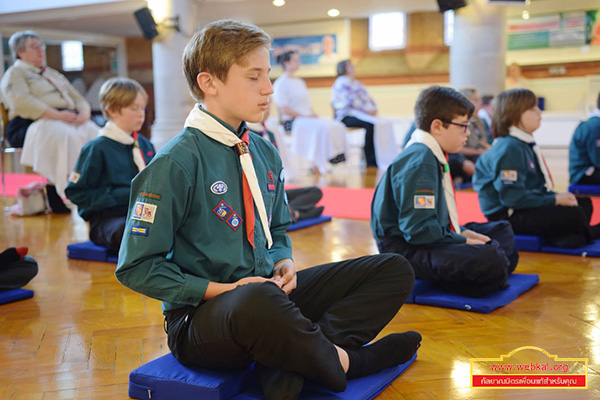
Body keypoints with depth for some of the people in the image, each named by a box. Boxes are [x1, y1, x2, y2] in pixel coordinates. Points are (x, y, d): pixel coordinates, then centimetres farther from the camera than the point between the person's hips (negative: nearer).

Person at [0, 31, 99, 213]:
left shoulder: (54, 74, 33)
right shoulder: (15, 73, 10)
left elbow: (78, 99, 24)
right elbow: (23, 102, -10)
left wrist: (84, 112, -2)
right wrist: (56, 115, -20)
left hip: (70, 121, 6)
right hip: (30, 124, -6)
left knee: (95, 134, -25)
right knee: (64, 136, -38)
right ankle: (57, 195, -37)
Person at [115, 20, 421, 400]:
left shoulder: (265, 153, 9)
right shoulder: (175, 163, -13)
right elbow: (137, 267, -12)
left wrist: (284, 264, -2)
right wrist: (224, 291, -18)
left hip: (267, 292, 8)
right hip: (202, 317, -7)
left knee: (395, 269, -3)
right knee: (257, 300, -44)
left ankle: (292, 360, -21)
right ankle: (341, 362, -13)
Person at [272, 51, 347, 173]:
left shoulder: (300, 82, 22)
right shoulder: (280, 83, -4)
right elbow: (284, 110, -12)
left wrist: (314, 114, 2)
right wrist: (304, 116, -15)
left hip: (308, 117, 8)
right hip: (292, 121, -8)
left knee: (338, 126, -15)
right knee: (322, 127, -33)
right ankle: (317, 164, -31)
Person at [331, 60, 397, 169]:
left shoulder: (357, 83, 22)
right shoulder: (341, 83, -6)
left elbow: (367, 98, 19)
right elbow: (351, 101, -17)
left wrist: (373, 109, -1)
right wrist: (367, 110, -17)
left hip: (361, 113, 9)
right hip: (347, 116, -8)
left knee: (385, 123, -12)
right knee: (372, 124, -32)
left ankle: (389, 158, -14)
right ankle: (370, 159, -24)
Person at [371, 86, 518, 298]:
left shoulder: (432, 156, 14)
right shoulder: (419, 162, -19)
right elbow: (418, 228, -26)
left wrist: (461, 232, 7)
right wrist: (461, 242, -16)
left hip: (428, 238, 11)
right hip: (406, 248, -11)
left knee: (502, 231, 24)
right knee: (491, 261, -32)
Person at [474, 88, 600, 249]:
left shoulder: (526, 144, 12)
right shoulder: (509, 148, -21)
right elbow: (512, 196, -27)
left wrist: (555, 196, -2)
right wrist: (555, 200, -19)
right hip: (507, 215, -11)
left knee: (584, 203, 15)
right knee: (573, 215, -21)